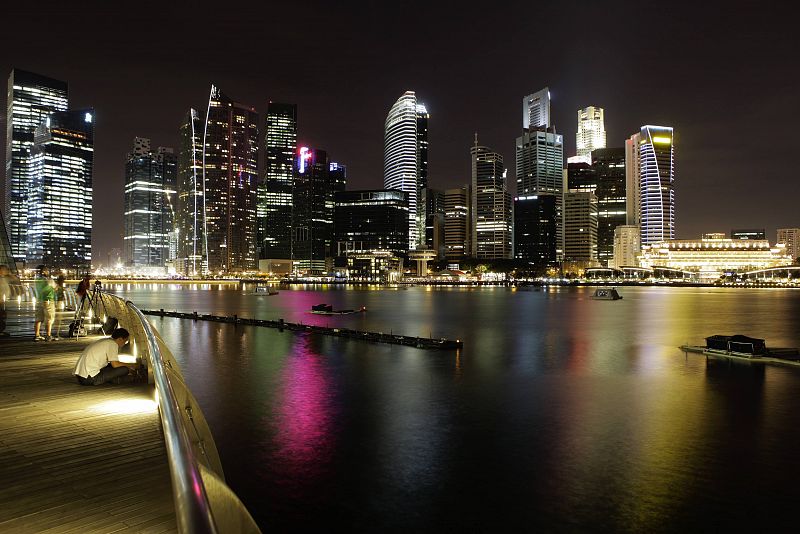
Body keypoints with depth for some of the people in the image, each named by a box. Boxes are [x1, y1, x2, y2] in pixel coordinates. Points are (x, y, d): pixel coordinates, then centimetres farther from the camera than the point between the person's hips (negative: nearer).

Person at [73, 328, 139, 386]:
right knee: (124, 369, -13)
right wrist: (132, 365, 1)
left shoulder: (105, 341, 20)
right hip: (90, 379, -10)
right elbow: (115, 364, -13)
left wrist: (128, 366, 32)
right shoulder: (112, 344, -8)